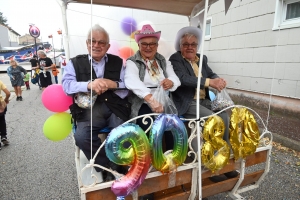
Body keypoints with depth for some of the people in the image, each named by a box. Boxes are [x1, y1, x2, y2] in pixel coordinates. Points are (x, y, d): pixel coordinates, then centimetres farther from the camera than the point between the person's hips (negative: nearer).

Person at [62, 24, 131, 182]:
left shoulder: (117, 62, 15)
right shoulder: (75, 62, 13)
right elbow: (66, 85, -2)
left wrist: (113, 84, -14)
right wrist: (89, 85, -20)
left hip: (116, 108, 1)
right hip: (89, 109, 0)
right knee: (81, 137, -26)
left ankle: (117, 166, 9)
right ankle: (107, 168, 0)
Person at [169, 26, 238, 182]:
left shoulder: (202, 58, 17)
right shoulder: (175, 59, -5)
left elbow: (211, 74, 10)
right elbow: (182, 78, -21)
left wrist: (218, 80, -15)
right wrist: (209, 82, -28)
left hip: (204, 100, 7)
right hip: (187, 103, -6)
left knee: (224, 116, -16)